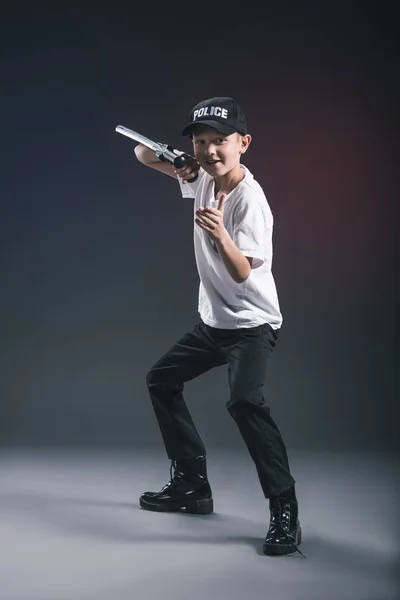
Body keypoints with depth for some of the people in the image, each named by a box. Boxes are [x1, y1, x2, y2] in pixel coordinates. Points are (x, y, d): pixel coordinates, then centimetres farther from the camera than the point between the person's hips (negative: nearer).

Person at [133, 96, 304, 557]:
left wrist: (220, 234, -49)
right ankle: (192, 485, 25)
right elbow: (142, 154, 5)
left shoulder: (249, 199, -24)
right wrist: (176, 158, -16)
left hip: (252, 324, -9)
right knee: (161, 379, 17)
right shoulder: (202, 175, -3)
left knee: (244, 401, -30)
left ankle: (284, 511, -22)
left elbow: (242, 273, -30)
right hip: (213, 320, 9)